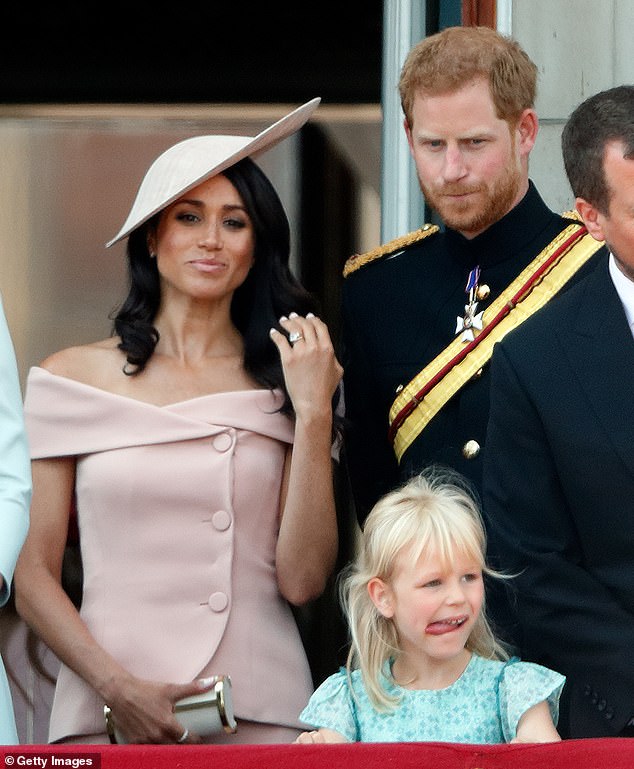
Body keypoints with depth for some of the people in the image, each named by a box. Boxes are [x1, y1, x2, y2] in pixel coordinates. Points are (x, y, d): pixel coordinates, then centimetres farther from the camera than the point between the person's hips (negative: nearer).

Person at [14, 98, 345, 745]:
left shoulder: (283, 383, 5)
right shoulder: (73, 378, 3)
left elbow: (302, 581, -3)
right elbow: (33, 577, 2)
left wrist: (314, 413, -8)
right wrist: (118, 690, -12)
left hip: (262, 711, 1)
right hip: (106, 715, -1)